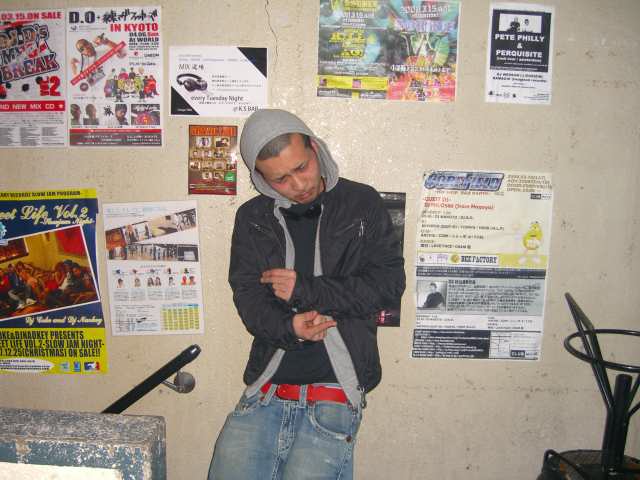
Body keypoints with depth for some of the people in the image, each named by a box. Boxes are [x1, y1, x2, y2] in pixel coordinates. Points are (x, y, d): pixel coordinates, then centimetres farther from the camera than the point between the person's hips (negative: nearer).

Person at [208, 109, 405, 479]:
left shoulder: (362, 203, 1)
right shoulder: (252, 218, 8)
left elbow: (390, 283, -4)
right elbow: (248, 296, 1)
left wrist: (306, 289, -11)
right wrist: (287, 328, -20)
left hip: (333, 394, -3)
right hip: (265, 392, 3)